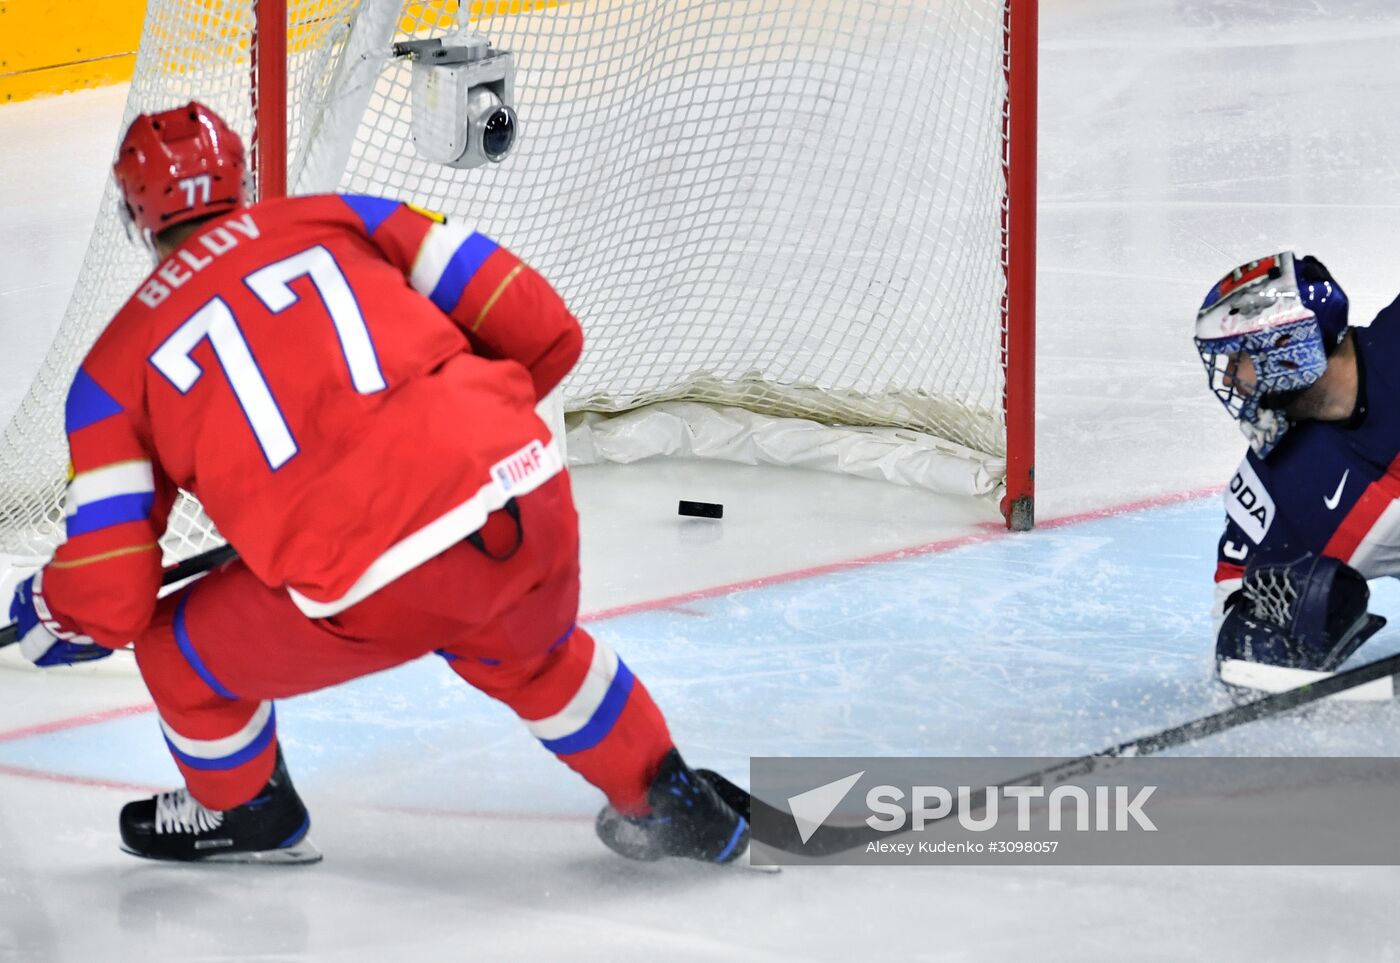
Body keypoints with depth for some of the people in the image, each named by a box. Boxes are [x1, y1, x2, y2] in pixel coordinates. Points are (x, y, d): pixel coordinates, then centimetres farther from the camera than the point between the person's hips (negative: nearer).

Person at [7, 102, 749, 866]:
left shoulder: (115, 370, 11)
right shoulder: (344, 220, 17)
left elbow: (108, 593, 6)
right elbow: (544, 330, 14)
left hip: (377, 592, -4)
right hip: (528, 502, 4)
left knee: (181, 653, 24)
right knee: (529, 651, 38)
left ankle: (246, 816, 47)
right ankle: (669, 804, 48)